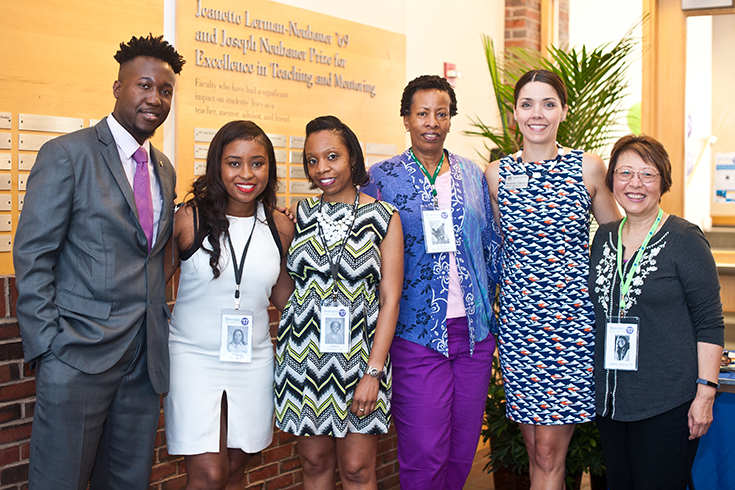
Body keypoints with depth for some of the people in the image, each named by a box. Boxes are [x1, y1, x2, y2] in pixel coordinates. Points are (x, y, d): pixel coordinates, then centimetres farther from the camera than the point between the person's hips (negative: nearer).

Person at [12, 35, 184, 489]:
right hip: (79, 356, -6)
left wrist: (161, 328, 9)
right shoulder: (67, 154, -6)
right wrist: (49, 346, -13)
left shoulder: (164, 170, 14)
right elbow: (32, 257, -9)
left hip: (145, 359, 6)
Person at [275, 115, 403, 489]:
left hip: (360, 352, -2)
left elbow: (390, 298, -5)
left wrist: (373, 372, -10)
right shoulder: (298, 215, 7)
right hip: (304, 352, 3)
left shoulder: (382, 217, -1)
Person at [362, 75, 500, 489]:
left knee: (463, 448, 11)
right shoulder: (381, 178, 0)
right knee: (424, 453, -4)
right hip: (417, 332, -4)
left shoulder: (472, 175, 10)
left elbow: (492, 243, 16)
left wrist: (487, 304, 13)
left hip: (474, 330, 4)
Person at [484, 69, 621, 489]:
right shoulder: (497, 174, 6)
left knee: (549, 452, -4)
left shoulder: (588, 167, 1)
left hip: (575, 313, -2)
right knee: (536, 451, 7)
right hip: (519, 316, 2)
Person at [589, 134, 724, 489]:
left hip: (667, 404, -5)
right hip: (610, 399, 6)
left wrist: (705, 392, -13)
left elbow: (709, 322, -8)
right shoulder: (604, 237, 8)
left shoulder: (684, 239, -8)